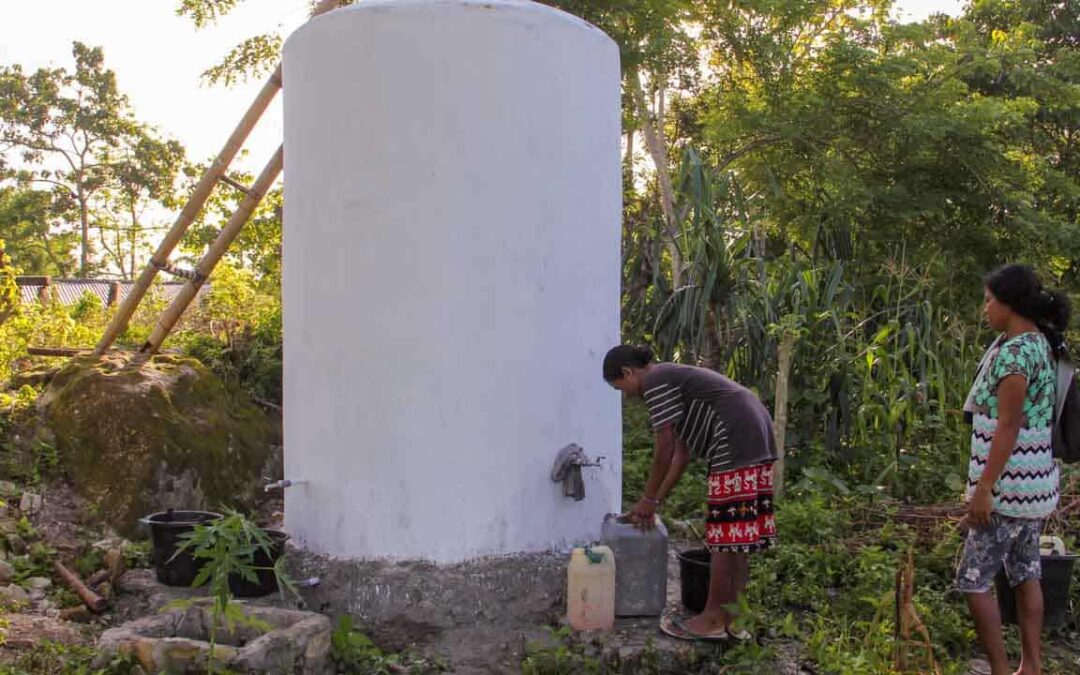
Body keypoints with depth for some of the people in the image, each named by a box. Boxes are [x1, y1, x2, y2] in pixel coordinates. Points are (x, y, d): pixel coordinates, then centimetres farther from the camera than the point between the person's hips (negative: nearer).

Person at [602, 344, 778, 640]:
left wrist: (649, 499, 4)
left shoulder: (655, 382, -5)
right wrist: (656, 501, 21)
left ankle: (714, 619, 4)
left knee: (724, 536, -3)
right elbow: (681, 452, 22)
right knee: (739, 535, 12)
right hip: (756, 439, 10)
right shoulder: (671, 378, 24)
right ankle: (732, 614, 18)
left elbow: (664, 449, -7)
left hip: (737, 443, -10)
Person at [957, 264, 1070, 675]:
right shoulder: (1040, 344, 10)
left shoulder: (1015, 352, -19)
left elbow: (1007, 427, -22)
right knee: (1026, 573, 15)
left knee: (972, 580, -1)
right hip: (1034, 482, 10)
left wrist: (983, 488, -20)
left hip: (1010, 485, -10)